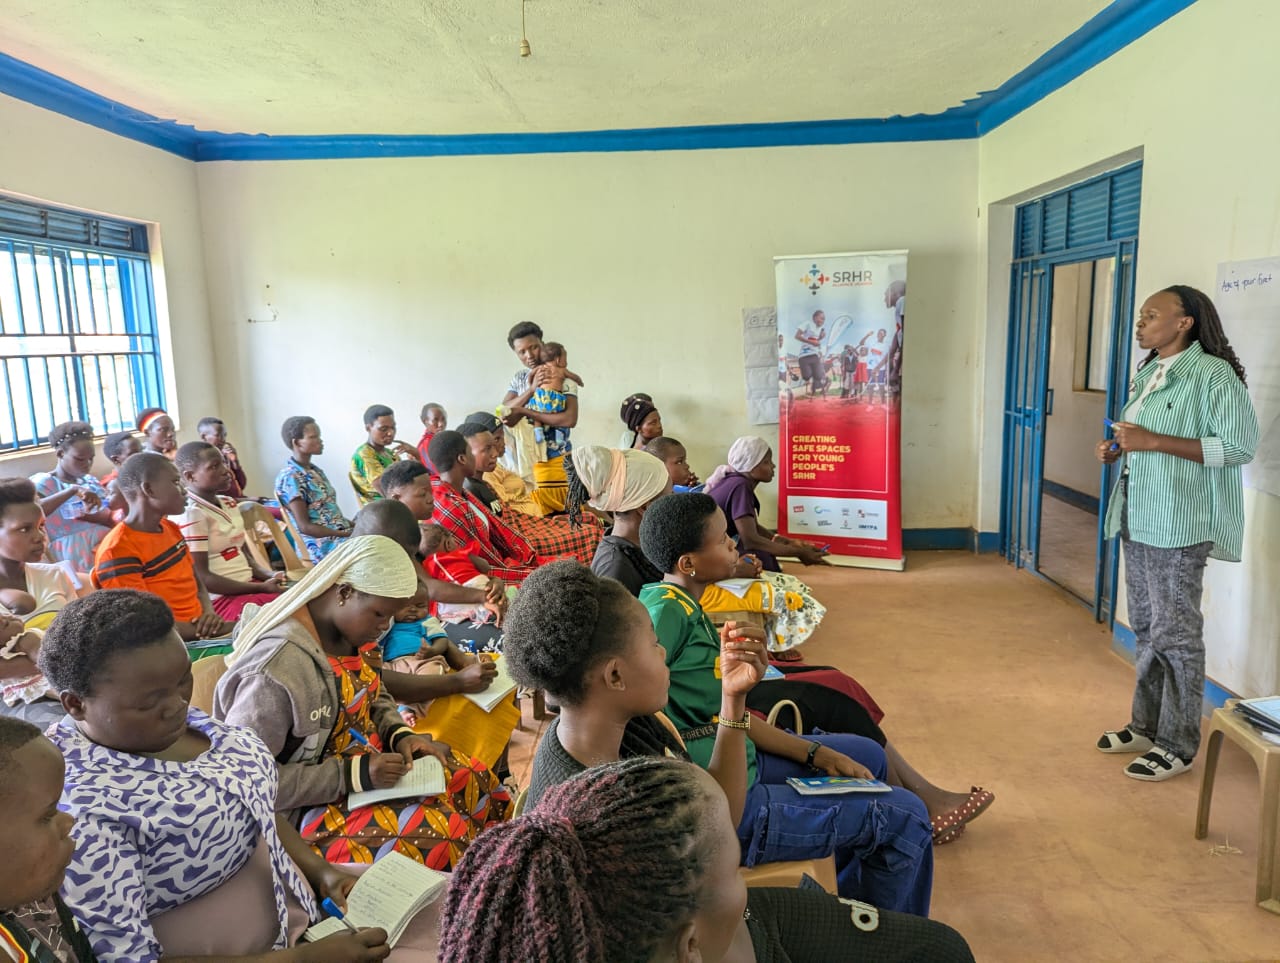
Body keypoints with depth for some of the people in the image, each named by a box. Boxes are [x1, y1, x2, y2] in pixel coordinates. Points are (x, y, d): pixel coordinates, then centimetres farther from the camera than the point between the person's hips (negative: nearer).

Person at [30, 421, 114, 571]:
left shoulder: (90, 480, 18)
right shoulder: (43, 482, 1)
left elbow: (113, 517, 9)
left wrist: (96, 516, -12)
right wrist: (73, 490, -26)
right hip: (74, 558, -6)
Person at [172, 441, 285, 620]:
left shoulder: (228, 504, 14)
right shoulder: (190, 515, -13)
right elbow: (201, 578, -17)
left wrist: (267, 576, 1)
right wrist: (261, 588, -17)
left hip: (247, 586, 8)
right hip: (220, 598, -8)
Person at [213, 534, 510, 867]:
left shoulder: (347, 628, -5)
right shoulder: (277, 668, -31)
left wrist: (400, 735, -8)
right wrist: (353, 775, -28)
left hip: (365, 757, 9)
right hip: (312, 804, -8)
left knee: (475, 781, 4)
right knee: (440, 837, -21)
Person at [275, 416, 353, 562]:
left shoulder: (316, 471, 16)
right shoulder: (290, 478, -10)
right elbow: (305, 526, -15)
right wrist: (348, 534, -19)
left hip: (341, 536, 8)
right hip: (322, 546, -8)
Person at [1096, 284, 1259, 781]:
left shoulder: (1211, 373, -12)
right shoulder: (1148, 373, 14)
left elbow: (1240, 445, -19)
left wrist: (1153, 441, -23)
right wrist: (1120, 448, 4)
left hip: (1179, 525, -8)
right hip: (1138, 518, 9)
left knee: (1176, 634, 0)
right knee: (1146, 628, 16)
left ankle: (1178, 745, 13)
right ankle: (1146, 725, 29)